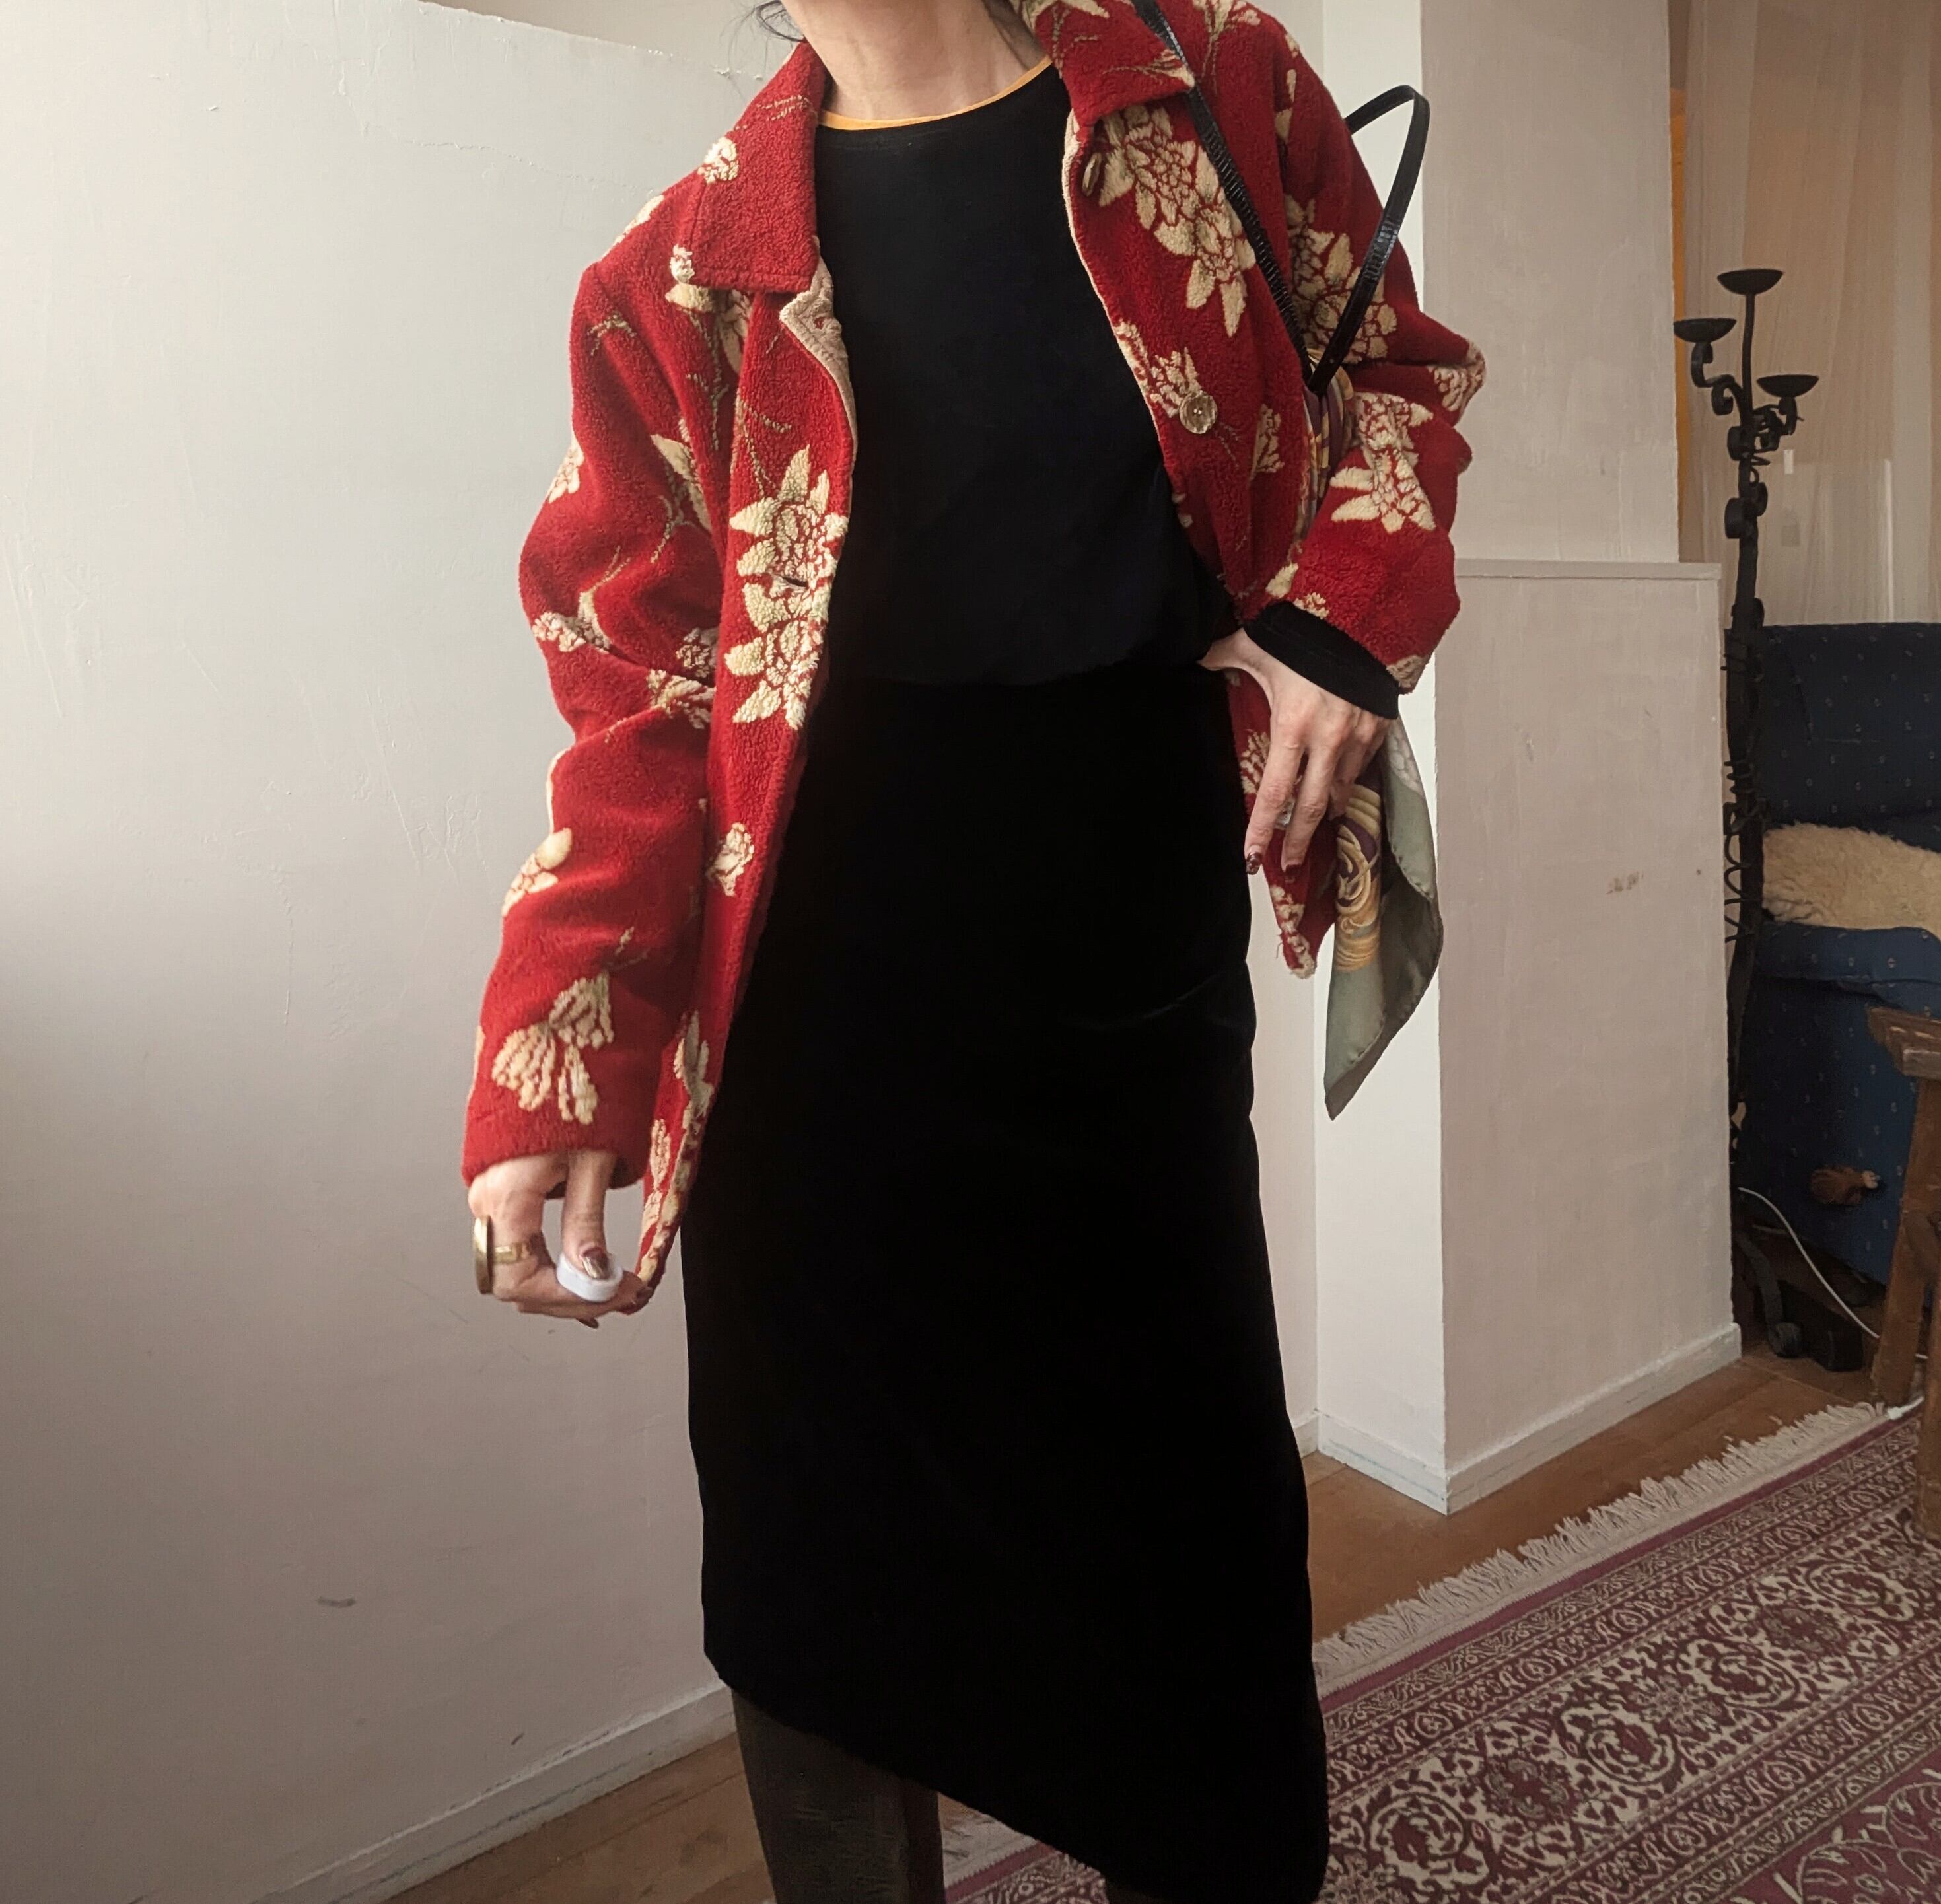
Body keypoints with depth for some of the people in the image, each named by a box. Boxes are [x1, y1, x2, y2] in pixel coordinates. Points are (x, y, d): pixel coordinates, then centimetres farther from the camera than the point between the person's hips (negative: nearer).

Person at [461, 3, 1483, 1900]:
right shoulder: (682, 281, 2)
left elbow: (1394, 370, 15)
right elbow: (640, 707, -1)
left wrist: (1344, 615, -6)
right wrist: (549, 1090, -10)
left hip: (1140, 986, 1)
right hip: (820, 1035, 0)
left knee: (1191, 1531, 14)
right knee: (822, 1572, 9)